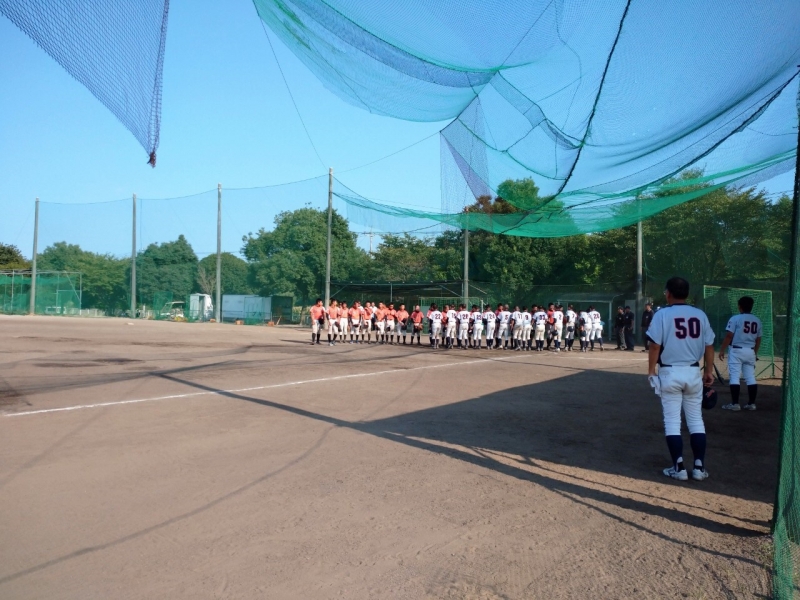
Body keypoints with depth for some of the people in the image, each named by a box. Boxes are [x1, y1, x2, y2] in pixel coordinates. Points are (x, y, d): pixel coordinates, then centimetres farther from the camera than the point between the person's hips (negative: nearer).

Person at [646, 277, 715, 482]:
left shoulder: (662, 314, -8)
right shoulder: (700, 315, 3)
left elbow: (655, 346, -11)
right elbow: (709, 346, 5)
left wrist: (651, 372, -3)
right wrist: (709, 371, 15)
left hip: (670, 373, -3)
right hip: (693, 373, 4)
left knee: (672, 421, 4)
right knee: (696, 420, 12)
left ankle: (679, 467, 4)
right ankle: (699, 467, 13)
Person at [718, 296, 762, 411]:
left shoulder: (735, 318, -9)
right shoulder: (757, 320, 8)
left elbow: (729, 336, -12)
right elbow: (758, 340, 13)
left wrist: (722, 350, -5)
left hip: (737, 351, -5)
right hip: (750, 351, 5)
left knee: (735, 377, -4)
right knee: (751, 378, 9)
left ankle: (735, 404, -7)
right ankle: (751, 404, 11)